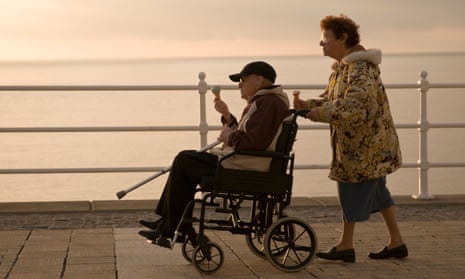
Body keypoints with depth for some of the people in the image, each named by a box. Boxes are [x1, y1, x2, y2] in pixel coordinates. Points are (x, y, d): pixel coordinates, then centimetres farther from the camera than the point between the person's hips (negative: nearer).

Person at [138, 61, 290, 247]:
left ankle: (174, 230, -4)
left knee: (184, 162, -10)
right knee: (185, 159, 15)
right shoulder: (262, 101, 21)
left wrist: (229, 137, -9)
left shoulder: (269, 103, -15)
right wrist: (227, 117, 7)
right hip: (242, 162, 12)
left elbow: (252, 141, -26)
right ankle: (165, 223, 12)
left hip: (246, 168, -12)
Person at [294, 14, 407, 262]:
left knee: (353, 190, -3)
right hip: (362, 143, 10)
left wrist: (322, 113, -26)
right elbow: (330, 100, 13)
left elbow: (354, 105, -32)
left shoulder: (360, 68, -19)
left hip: (366, 144, -10)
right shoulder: (342, 67, 13)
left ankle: (345, 246, 7)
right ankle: (396, 243, 22)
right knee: (375, 190, 14)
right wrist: (308, 105, -5)